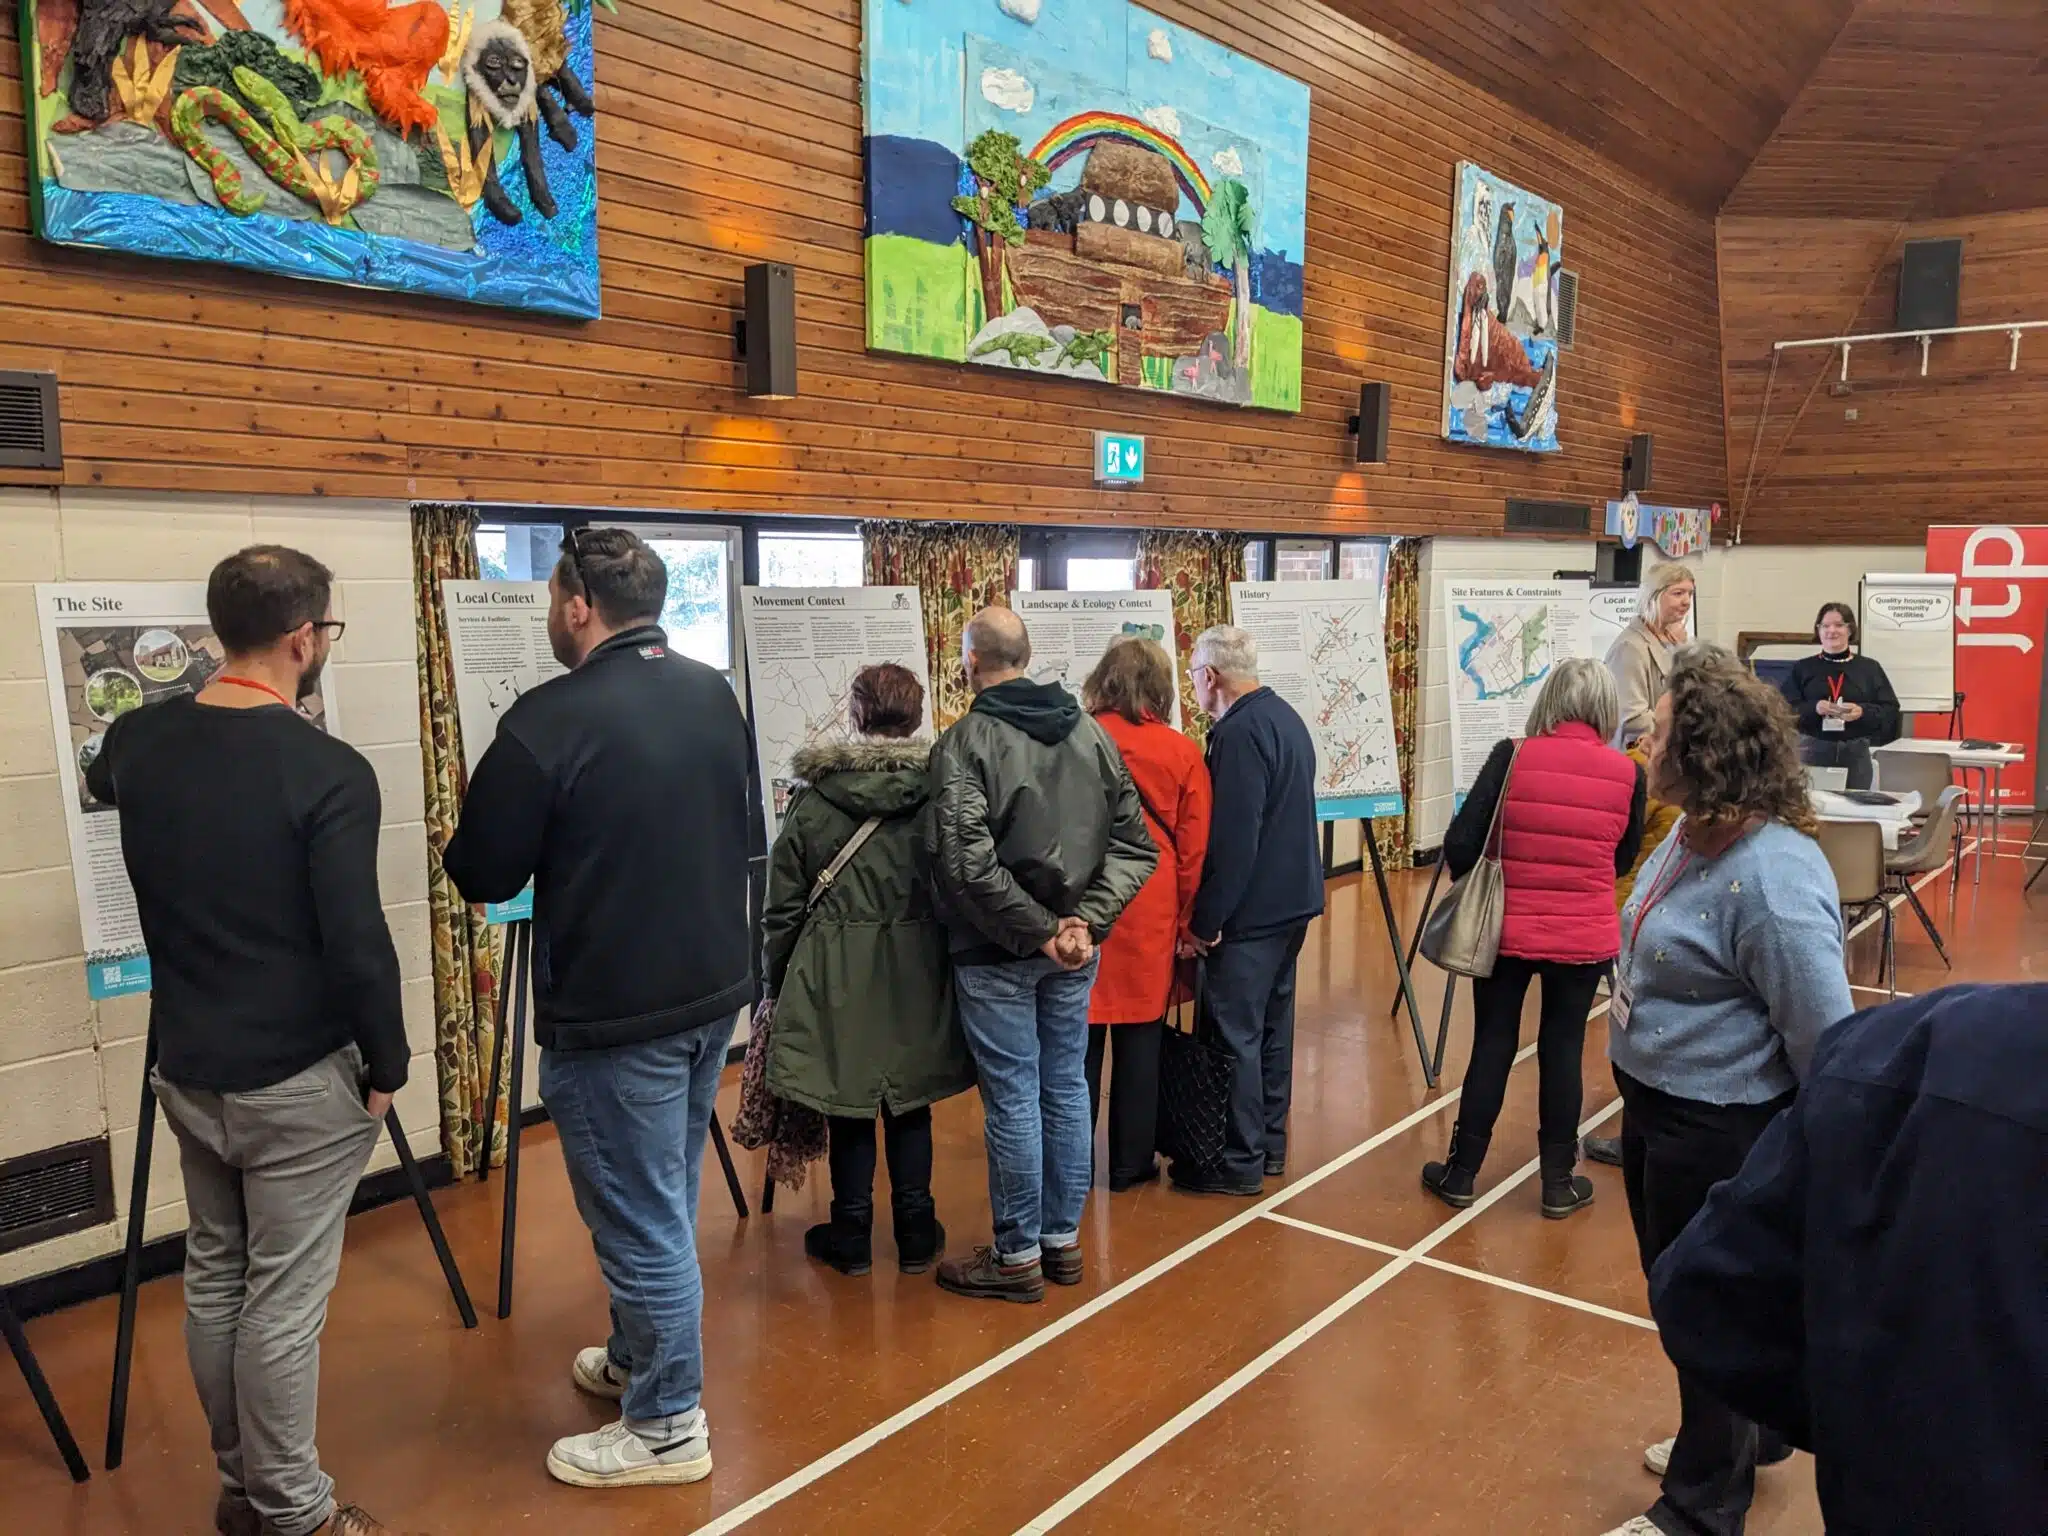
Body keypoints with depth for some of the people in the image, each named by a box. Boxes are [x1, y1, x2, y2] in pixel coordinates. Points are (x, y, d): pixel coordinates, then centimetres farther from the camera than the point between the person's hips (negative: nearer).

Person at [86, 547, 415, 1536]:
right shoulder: (328, 771, -20)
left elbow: (106, 785, 25)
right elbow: (357, 944, -20)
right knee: (284, 1300, 5)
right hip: (300, 1079, -7)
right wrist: (387, 1064, -7)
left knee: (213, 1278, 19)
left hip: (185, 1066, 7)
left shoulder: (138, 741, -1)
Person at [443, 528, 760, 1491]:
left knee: (641, 1218, 6)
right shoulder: (714, 696, 3)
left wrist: (554, 842, 10)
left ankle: (668, 1427, 21)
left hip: (613, 1012, -7)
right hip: (714, 988, 8)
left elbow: (481, 875, -9)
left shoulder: (550, 720, -19)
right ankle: (638, 1359, 42)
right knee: (662, 1200, 23)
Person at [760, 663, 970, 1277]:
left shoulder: (813, 797, -7)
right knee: (910, 1100, 13)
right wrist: (957, 967, 12)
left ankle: (852, 1233, 23)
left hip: (837, 974, -1)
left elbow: (783, 905, -2)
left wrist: (776, 977, 10)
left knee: (848, 1103, 11)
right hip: (918, 969, 1)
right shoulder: (939, 792, -6)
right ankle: (916, 1231, 22)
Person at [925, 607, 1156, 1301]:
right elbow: (1135, 843, 0)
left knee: (1012, 1099, 4)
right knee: (1067, 1088, 15)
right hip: (1075, 947, 6)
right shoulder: (1089, 730, 4)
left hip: (998, 953, -5)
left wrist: (1037, 931, -16)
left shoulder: (965, 740, -13)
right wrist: (1084, 920, -7)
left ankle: (1017, 1255, 16)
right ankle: (1063, 1240, 28)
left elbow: (969, 861, -23)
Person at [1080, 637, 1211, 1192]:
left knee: (1080, 1038, 9)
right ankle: (1131, 1163, 22)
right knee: (1139, 1040, 12)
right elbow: (1194, 850, -1)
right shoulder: (1183, 753, -3)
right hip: (1149, 917, 1)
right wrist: (1187, 922, 11)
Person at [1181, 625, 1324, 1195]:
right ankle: (1271, 1143, 29)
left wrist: (1205, 920, -17)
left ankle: (1241, 1163, 7)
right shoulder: (1285, 716, 12)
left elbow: (1233, 840, -24)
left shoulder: (1240, 733, -20)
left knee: (1236, 1035, -1)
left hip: (1251, 911, -10)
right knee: (1273, 1023, 18)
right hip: (1293, 901, 10)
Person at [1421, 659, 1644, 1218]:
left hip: (1507, 931, -1)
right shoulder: (1627, 773, -5)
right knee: (1563, 1051, 13)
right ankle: (1559, 1182, 24)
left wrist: (1476, 884, 8)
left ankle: (1461, 1174, 22)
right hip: (1586, 938, 1)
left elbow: (1460, 845, -11)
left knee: (1492, 1047, 11)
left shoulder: (1513, 757, -11)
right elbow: (1624, 860, 9)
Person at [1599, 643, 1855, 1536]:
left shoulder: (1770, 874, -30)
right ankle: (1733, 1438, 50)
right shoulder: (1693, 833, 0)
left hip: (1721, 1132, -9)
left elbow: (1826, 1034, -25)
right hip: (1656, 1107, 9)